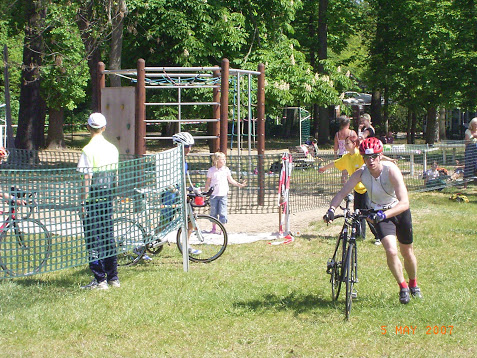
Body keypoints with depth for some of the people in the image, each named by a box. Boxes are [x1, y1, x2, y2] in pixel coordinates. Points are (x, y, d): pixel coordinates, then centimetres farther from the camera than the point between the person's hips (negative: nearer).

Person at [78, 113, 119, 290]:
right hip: (108, 198, 6)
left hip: (93, 198, -6)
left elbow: (87, 180, -14)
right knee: (108, 237, 14)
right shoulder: (112, 149, 7)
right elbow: (115, 176, 12)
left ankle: (100, 280, 0)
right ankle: (113, 277, 18)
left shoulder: (89, 150, -13)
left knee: (93, 240, -1)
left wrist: (83, 203, -10)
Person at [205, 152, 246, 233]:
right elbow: (208, 182, 6)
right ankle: (214, 227, 23)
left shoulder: (226, 169, 4)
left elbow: (231, 180, 13)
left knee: (222, 213, -4)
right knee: (213, 212, 8)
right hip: (213, 194, 0)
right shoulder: (211, 170, 0)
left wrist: (239, 184, 4)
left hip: (223, 195, 0)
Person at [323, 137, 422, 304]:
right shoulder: (361, 173, -21)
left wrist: (384, 214, -51)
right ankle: (403, 287, 4)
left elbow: (404, 203, -37)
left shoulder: (391, 170, -30)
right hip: (379, 213, 1)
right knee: (391, 251, -20)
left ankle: (414, 284, 44)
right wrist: (331, 209, -38)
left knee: (407, 253, 15)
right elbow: (342, 192, -19)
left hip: (399, 211, -1)